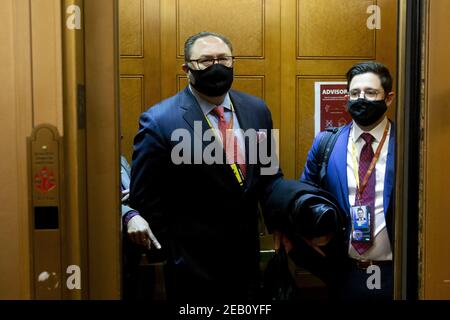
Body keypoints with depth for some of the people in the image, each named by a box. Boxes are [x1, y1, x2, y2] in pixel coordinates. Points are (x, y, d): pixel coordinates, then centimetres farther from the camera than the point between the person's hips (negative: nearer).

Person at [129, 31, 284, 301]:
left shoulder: (256, 109, 1)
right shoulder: (160, 121, -14)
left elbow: (269, 175, 9)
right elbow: (145, 198, -11)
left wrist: (280, 226, 0)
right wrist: (178, 251, -9)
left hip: (248, 258, 5)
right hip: (193, 266, -5)